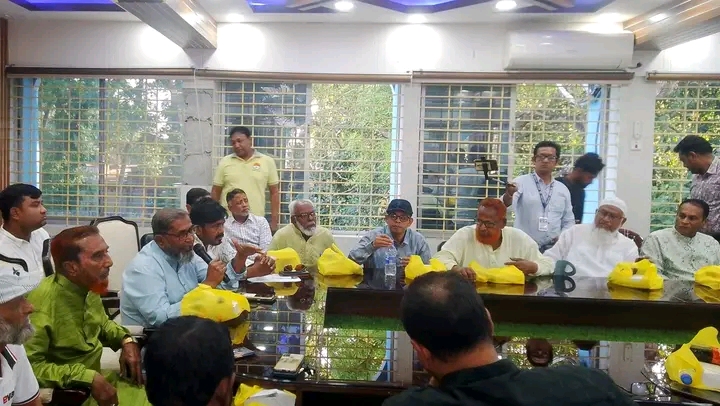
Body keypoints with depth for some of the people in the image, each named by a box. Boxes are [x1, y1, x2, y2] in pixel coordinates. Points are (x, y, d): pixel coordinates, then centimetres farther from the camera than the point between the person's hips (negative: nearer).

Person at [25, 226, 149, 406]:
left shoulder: (88, 287, -2)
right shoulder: (42, 302, -23)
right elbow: (30, 366, -25)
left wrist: (126, 340, -1)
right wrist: (87, 378, -27)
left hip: (98, 377, 7)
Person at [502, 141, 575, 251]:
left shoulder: (563, 190, 10)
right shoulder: (521, 182, -2)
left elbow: (568, 221, 17)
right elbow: (504, 207, -19)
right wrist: (508, 196, -40)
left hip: (553, 248, 4)